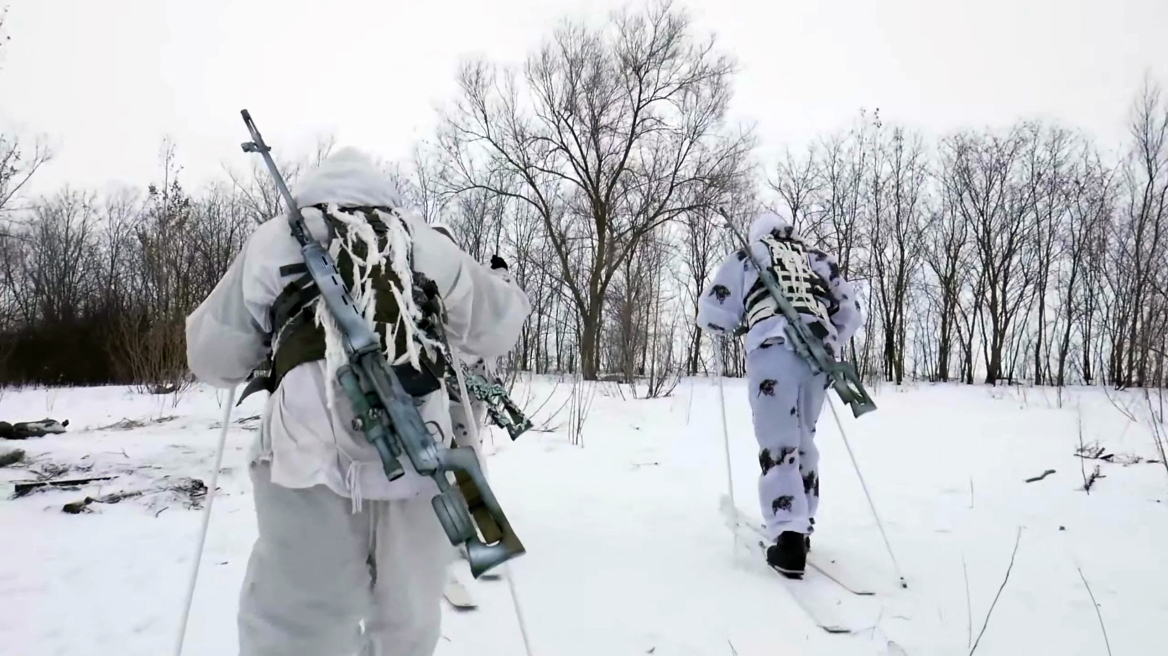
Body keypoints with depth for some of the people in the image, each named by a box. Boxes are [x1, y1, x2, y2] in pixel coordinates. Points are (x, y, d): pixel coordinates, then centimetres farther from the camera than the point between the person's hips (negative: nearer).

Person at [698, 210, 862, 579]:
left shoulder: (747, 257, 22)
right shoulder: (818, 260, 30)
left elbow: (712, 314, 15)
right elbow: (851, 313, 25)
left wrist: (740, 323, 35)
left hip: (773, 347, -4)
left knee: (779, 442, -5)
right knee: (802, 438, 19)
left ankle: (789, 539, -17)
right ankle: (802, 526, 23)